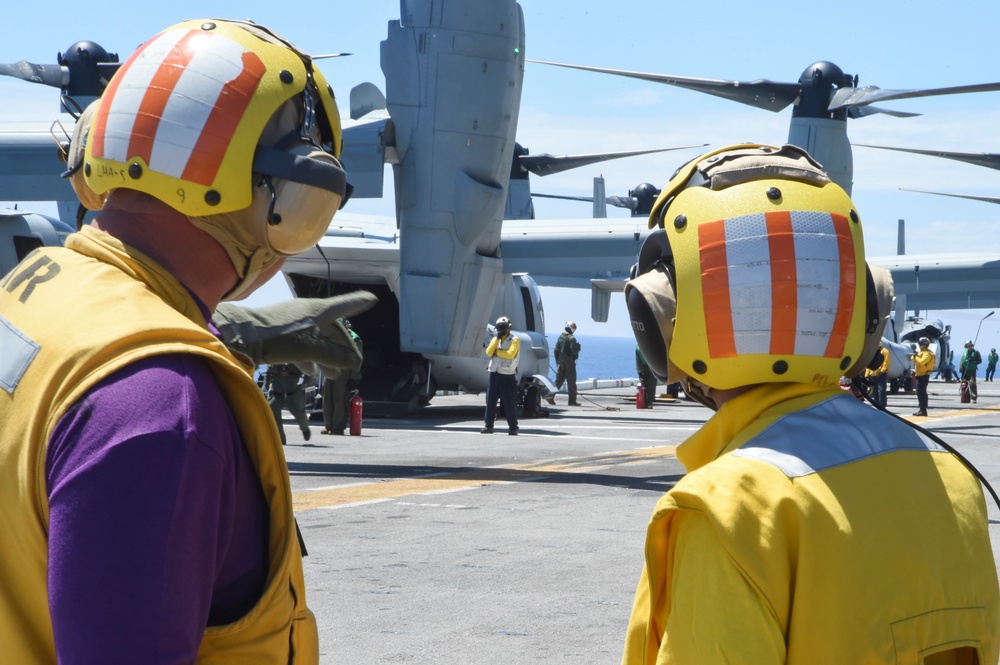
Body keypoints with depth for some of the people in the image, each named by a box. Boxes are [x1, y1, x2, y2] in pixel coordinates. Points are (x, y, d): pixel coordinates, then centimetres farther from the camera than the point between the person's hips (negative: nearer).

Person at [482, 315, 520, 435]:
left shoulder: (514, 340, -3)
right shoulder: (495, 339, 15)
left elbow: (510, 354, -18)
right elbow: (489, 352, -1)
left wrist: (497, 351, -6)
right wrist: (496, 339, -8)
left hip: (507, 376, -6)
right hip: (494, 374, 6)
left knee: (509, 403, -3)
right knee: (490, 401, 5)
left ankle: (513, 427, 3)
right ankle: (489, 426, 10)